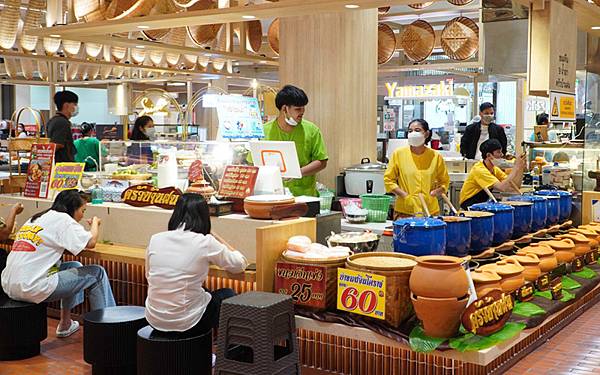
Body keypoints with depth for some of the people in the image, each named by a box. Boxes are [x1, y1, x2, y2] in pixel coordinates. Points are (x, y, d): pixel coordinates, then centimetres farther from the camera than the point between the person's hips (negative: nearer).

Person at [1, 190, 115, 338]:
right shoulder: (62, 218, -5)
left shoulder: (35, 218, 19)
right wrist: (95, 222, 8)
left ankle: (65, 324, 29)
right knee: (97, 273, 3)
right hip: (32, 288, -9)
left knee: (74, 266, 27)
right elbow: (91, 242, -12)